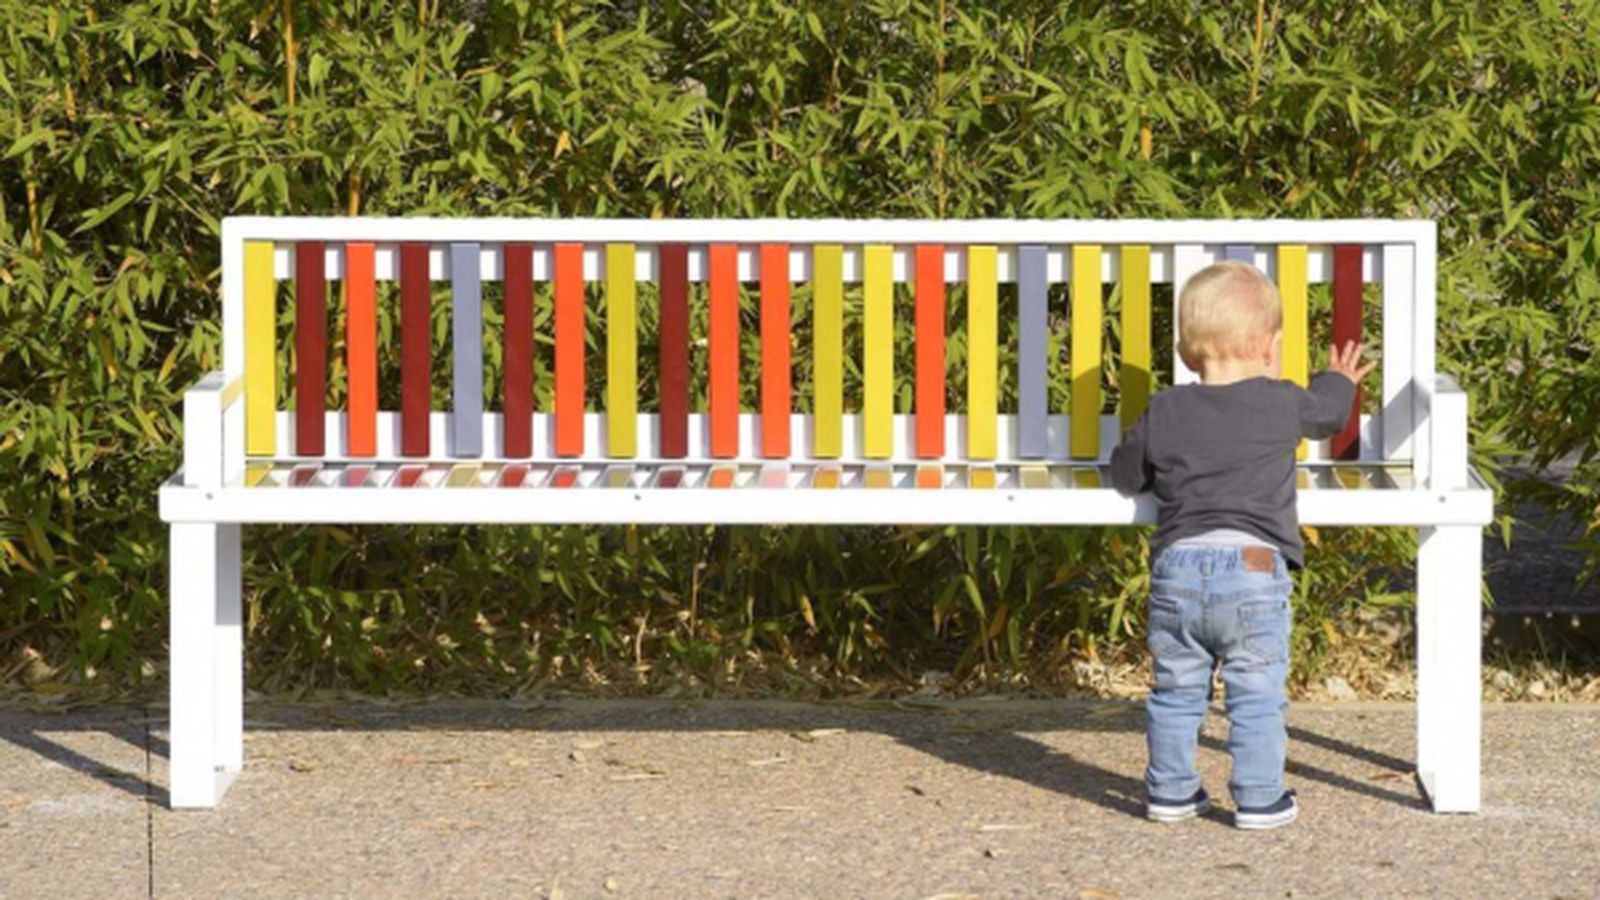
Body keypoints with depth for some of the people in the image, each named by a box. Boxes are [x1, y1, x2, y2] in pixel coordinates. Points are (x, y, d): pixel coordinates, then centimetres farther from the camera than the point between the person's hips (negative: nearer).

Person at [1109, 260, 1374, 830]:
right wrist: (1339, 381, 47)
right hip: (1253, 565, -2)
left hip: (1177, 566, 3)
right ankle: (1259, 799, 6)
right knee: (1257, 696, 4)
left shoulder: (1165, 412, 7)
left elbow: (1125, 474, 17)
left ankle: (1170, 792, 19)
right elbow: (1327, 412, 25)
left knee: (1176, 692, 13)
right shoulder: (1282, 405, 3)